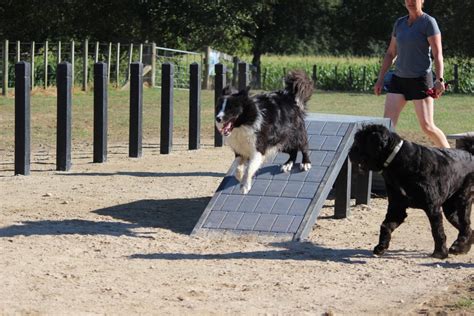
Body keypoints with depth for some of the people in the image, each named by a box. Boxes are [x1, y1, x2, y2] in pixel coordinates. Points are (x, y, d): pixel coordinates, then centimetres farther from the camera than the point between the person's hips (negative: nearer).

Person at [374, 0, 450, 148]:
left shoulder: (429, 22, -5)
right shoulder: (399, 23, 12)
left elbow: (437, 54, -12)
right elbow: (390, 53, 19)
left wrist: (439, 79, -23)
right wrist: (380, 79, 15)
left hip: (421, 80, -5)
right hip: (399, 79, 6)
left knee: (427, 126, -4)